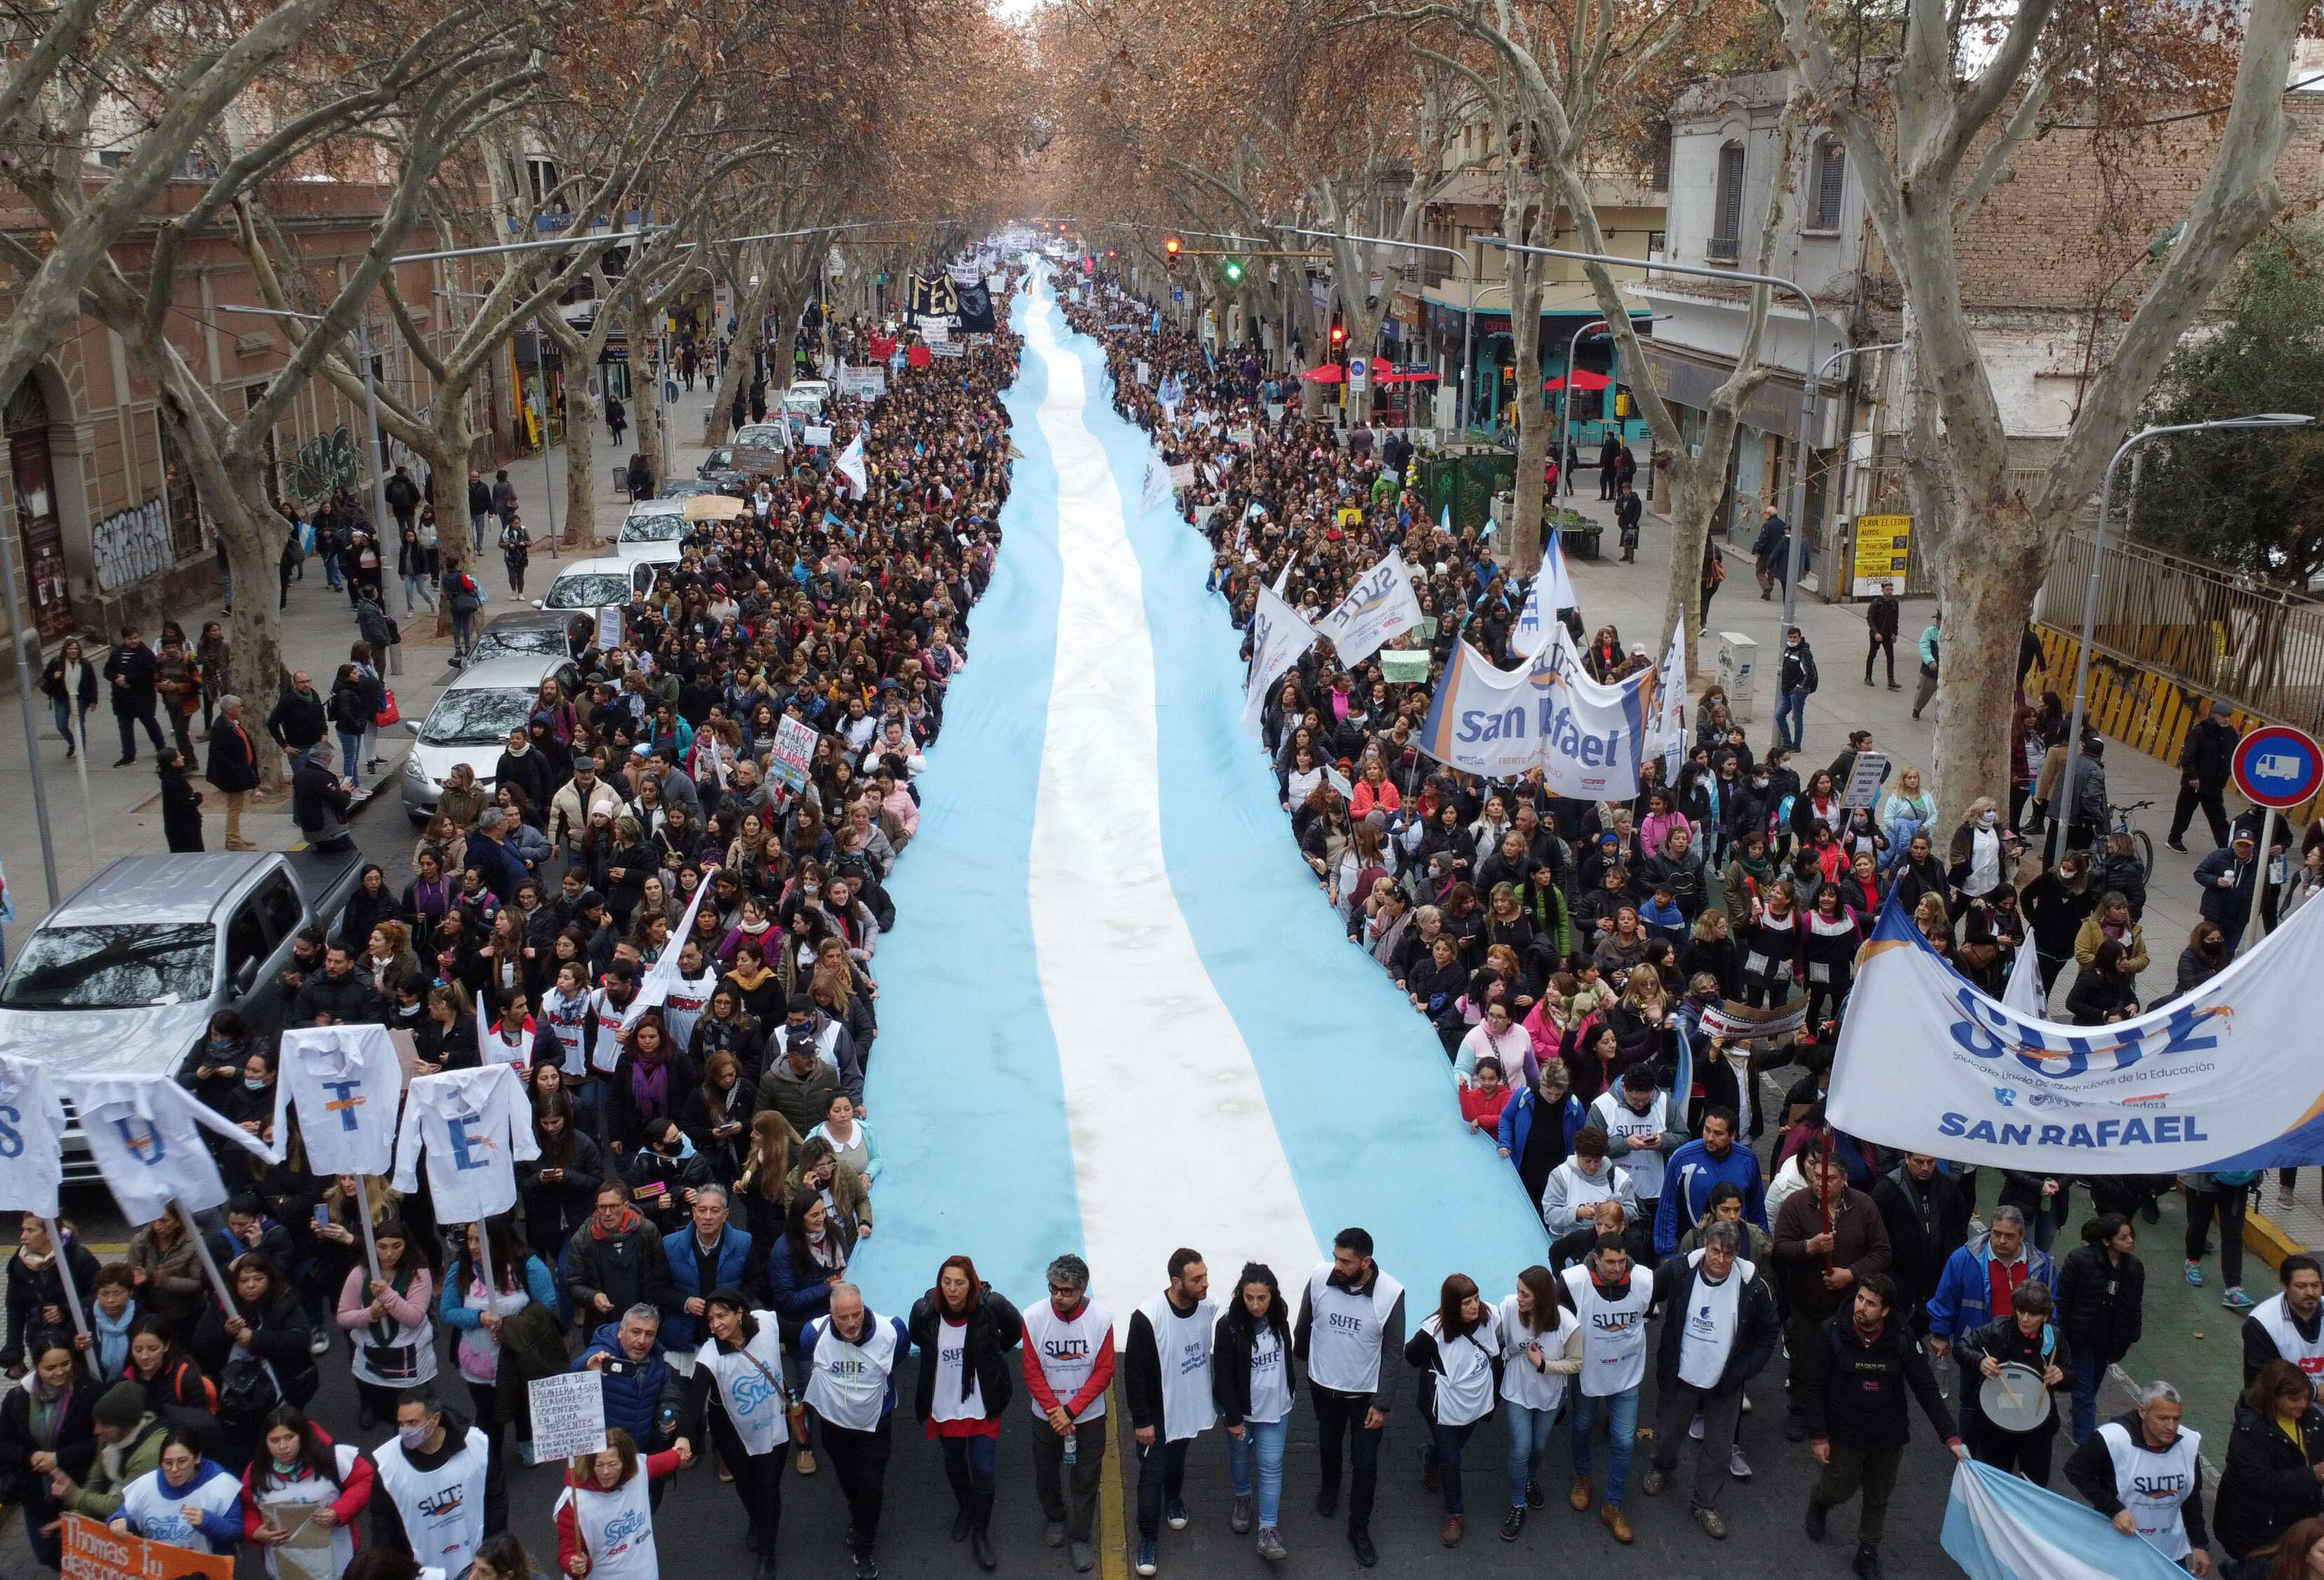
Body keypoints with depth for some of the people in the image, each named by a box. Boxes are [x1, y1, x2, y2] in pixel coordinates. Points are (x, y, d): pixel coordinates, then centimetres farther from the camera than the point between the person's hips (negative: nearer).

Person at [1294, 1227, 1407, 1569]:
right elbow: (1303, 1326, -2)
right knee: (1329, 1443, 26)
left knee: (1366, 1462, 8)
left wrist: (1381, 1404, -14)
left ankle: (1359, 1528, 29)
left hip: (1366, 1392, -2)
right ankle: (1329, 1486, 56)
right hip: (1324, 1385, 2)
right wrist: (1301, 1359, 13)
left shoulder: (1390, 1293, -26)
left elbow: (1392, 1353, -15)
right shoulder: (1320, 1278, -22)